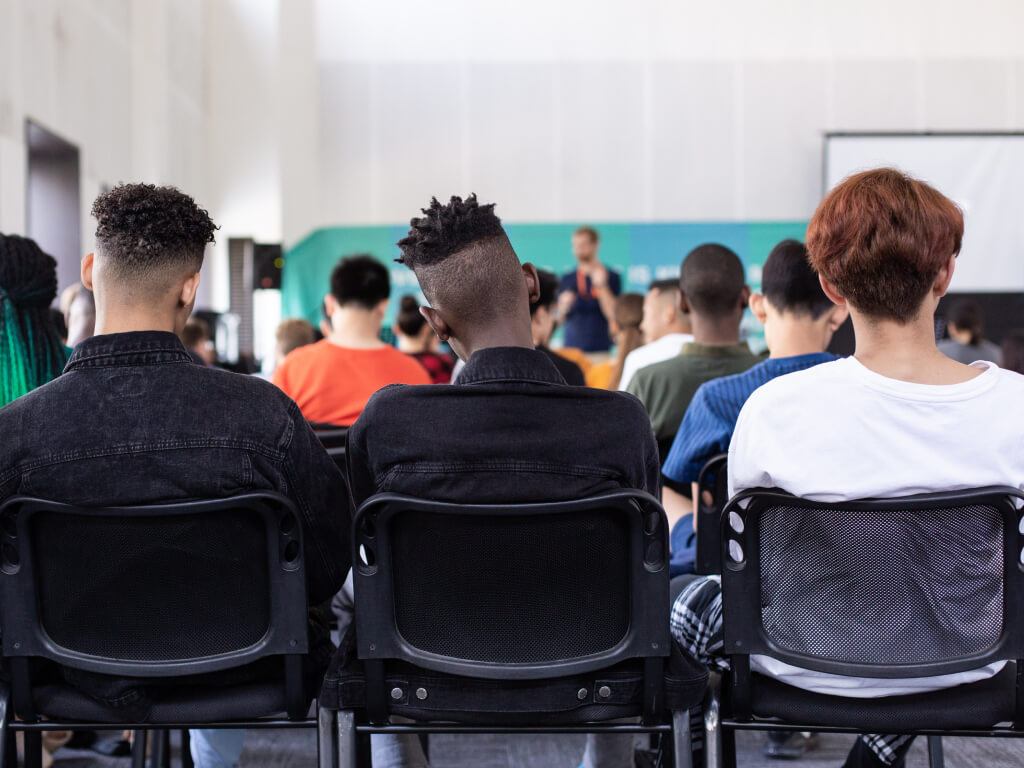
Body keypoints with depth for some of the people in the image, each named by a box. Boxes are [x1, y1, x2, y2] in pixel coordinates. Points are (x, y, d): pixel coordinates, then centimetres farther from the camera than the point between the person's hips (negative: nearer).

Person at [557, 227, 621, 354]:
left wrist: (601, 286, -15)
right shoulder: (566, 279, 11)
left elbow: (613, 315, -7)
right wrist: (564, 306, -7)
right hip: (571, 347, 3)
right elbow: (559, 319, 12)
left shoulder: (611, 277, 2)